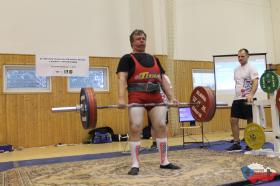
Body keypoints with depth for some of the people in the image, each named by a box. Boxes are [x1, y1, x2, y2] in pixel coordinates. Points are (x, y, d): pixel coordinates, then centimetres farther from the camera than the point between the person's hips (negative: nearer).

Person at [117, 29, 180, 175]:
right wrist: (121, 98, -21)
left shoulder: (154, 59, 24)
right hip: (137, 97, -5)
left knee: (161, 127, 3)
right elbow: (122, 79, -6)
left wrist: (171, 97, 11)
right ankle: (135, 165, -1)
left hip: (156, 97, 5)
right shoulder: (127, 58, 8)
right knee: (135, 129, -9)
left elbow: (163, 80, 20)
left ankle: (164, 162, 13)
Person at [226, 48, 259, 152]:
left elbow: (255, 83, -17)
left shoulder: (251, 68, -7)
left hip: (247, 99, -7)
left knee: (250, 121, 2)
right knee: (233, 120, 1)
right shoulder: (236, 69, 16)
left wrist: (251, 95, -32)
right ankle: (236, 144, 6)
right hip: (237, 99, 7)